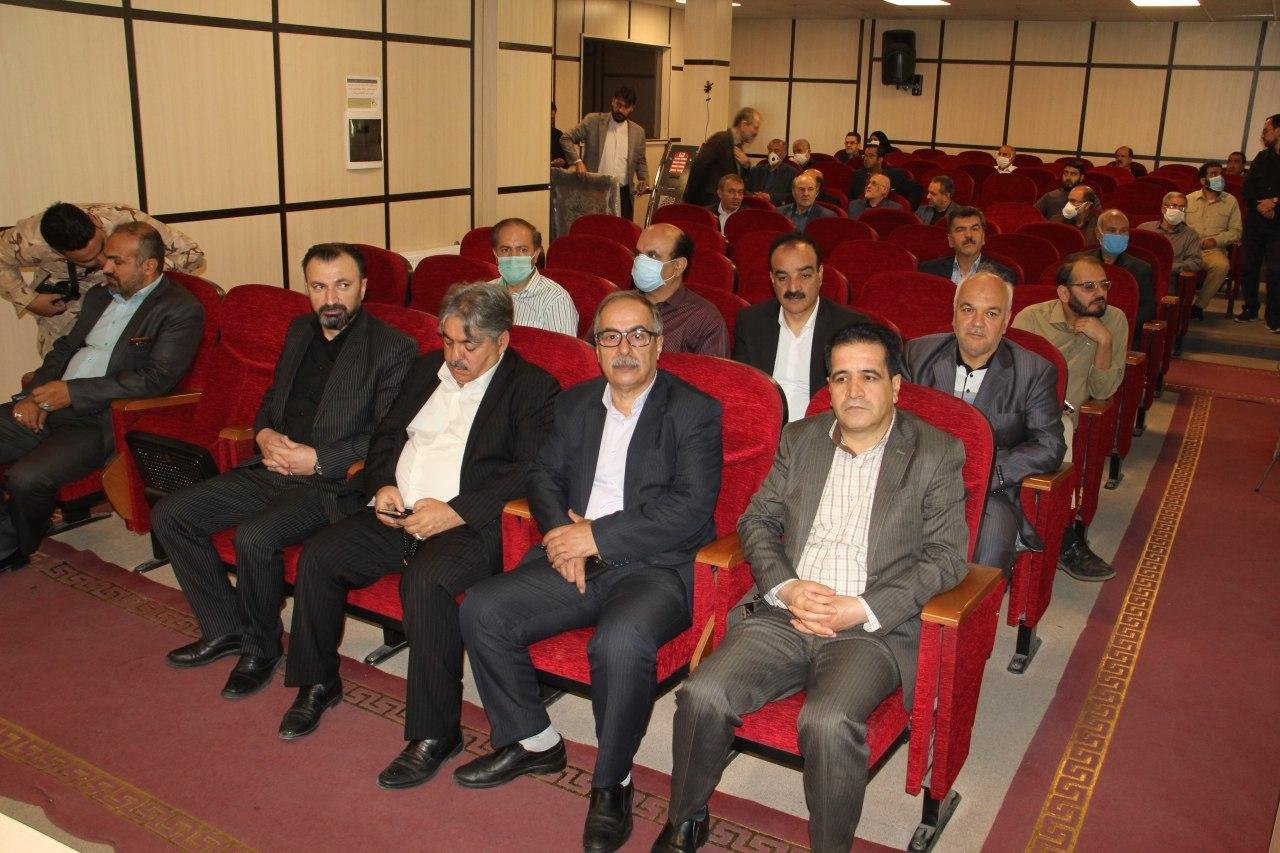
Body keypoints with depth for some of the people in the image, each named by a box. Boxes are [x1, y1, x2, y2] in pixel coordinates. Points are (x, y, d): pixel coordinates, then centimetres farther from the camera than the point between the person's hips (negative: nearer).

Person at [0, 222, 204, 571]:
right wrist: (33, 394, 1)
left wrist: (72, 392, -18)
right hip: (48, 406, 8)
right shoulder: (100, 296, 18)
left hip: (103, 421, -8)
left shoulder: (181, 311, -8)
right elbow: (64, 348, 21)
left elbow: (155, 379, -17)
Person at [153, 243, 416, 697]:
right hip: (273, 468, 8)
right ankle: (226, 629, 12)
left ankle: (261, 647, -3)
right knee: (169, 514, -1)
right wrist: (264, 434, 2)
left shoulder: (394, 348, -8)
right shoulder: (299, 331, 14)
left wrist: (317, 459, -18)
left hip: (333, 483, -8)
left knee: (254, 536, -30)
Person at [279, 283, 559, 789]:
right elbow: (386, 435, 22)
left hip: (469, 524, -7)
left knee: (425, 582, -34)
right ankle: (318, 683, 12)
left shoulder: (532, 388, -4)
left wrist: (455, 512, -21)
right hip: (397, 513, 7)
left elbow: (531, 473, -14)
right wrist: (382, 486, 1)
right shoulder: (427, 369, 18)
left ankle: (435, 732, -19)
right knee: (317, 556, -11)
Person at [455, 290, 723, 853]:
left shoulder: (694, 412, -2)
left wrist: (597, 535, -16)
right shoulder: (575, 404, 16)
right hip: (576, 560, 6)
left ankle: (611, 782, -9)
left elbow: (692, 510, -12)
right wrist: (563, 533, -7)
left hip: (654, 567, -6)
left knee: (622, 641, -35)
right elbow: (544, 476, 15)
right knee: (482, 610, -12)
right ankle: (532, 741, 10)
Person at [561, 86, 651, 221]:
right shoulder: (593, 121, 2)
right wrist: (577, 161, -10)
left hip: (623, 194, 2)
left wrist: (643, 179, 2)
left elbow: (641, 161, 21)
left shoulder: (638, 132, 10)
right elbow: (566, 139, 4)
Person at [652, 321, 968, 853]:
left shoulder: (936, 454, 3)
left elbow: (946, 556, -2)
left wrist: (862, 609, -13)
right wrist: (786, 587, -6)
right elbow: (757, 520, 14)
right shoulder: (799, 439, 15)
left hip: (874, 629, -3)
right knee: (702, 695, -20)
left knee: (828, 722, -32)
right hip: (785, 614, 3)